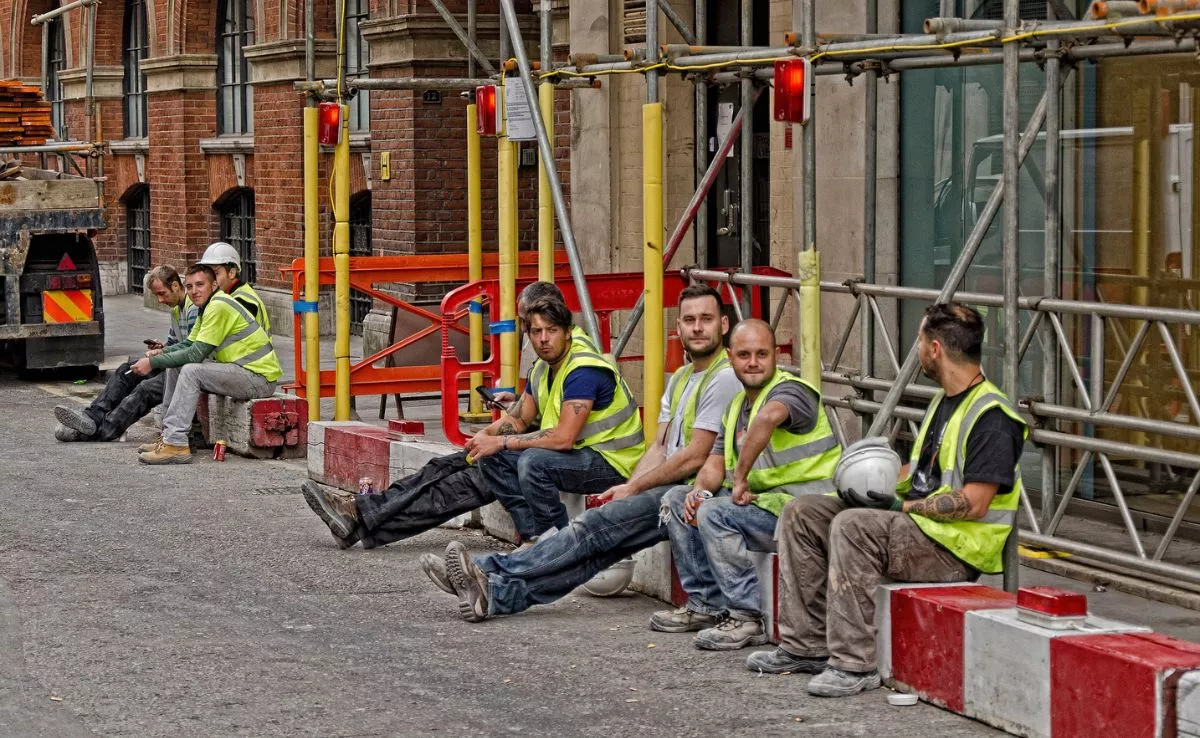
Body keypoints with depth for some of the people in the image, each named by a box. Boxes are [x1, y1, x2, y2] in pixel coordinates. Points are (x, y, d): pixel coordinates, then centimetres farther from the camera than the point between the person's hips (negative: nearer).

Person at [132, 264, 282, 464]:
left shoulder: (219, 306, -18)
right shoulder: (208, 307, 14)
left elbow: (197, 354, -20)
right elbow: (189, 345, 19)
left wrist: (154, 362, -16)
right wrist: (161, 353, -1)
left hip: (260, 378, -11)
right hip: (242, 371, 11)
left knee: (191, 371, -25)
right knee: (175, 367, 9)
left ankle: (176, 444, -25)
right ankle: (169, 435, 9)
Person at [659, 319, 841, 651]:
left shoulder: (791, 390, -13)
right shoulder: (737, 405, 17)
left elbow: (768, 417, -38)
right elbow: (715, 464, 15)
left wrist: (741, 478, -33)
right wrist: (700, 490, -8)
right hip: (762, 499, 10)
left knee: (714, 513, -28)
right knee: (676, 501, 10)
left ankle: (748, 618, -24)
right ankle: (706, 605, 10)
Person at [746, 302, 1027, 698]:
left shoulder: (991, 417, -16)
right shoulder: (944, 401, 17)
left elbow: (973, 503, -23)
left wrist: (903, 505, -14)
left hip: (957, 546, -10)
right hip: (914, 521, 10)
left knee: (852, 527, -33)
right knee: (801, 515, 2)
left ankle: (854, 665, -30)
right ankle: (807, 646, -1)